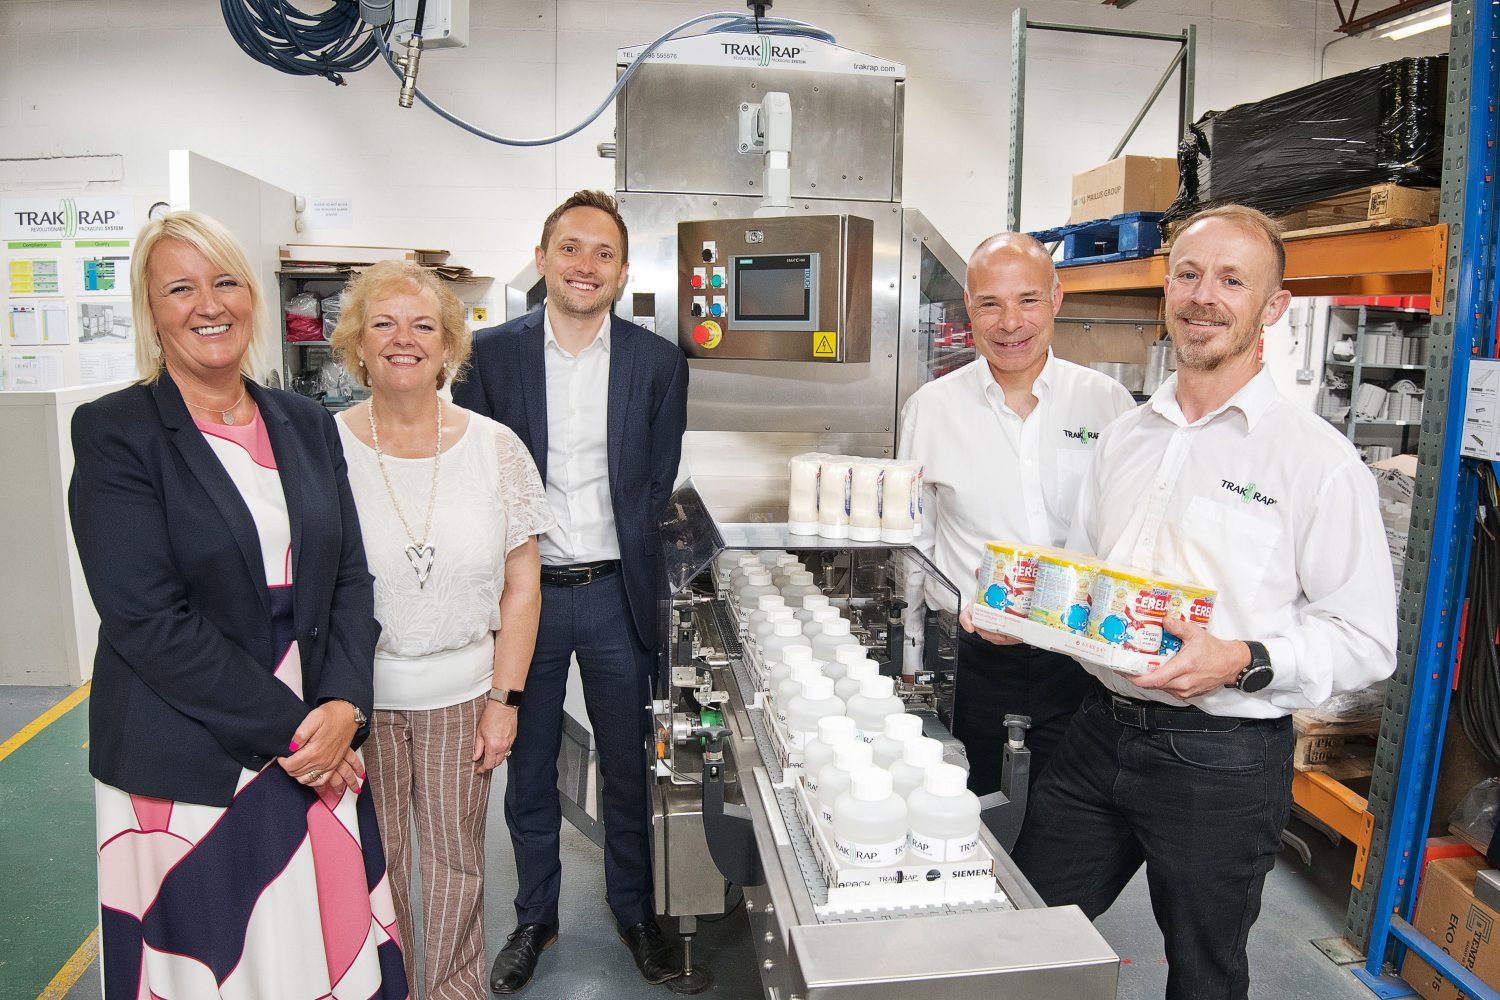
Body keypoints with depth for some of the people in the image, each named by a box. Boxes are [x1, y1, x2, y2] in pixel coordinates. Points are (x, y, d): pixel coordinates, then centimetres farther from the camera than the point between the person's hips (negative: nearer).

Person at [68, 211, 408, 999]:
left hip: (321, 748, 4)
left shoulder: (307, 425, 8)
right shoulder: (113, 433, -7)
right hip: (188, 770, -4)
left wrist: (343, 707, -9)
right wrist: (287, 730, -14)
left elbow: (349, 577, 6)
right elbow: (147, 618, -14)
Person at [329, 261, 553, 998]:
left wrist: (503, 699, -4)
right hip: (359, 694, 0)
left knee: (456, 857, 13)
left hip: (462, 694, 1)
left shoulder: (495, 447, -3)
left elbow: (521, 586, -1)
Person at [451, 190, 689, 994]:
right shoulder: (490, 353, -2)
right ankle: (535, 917, 35)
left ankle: (634, 912, 34)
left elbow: (657, 485, 4)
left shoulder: (658, 363, -1)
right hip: (524, 592, 0)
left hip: (616, 594, 0)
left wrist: (621, 567, -2)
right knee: (528, 769, 15)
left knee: (629, 767, 13)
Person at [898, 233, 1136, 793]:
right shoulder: (931, 409, 0)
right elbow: (912, 546, 4)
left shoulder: (1108, 402, 1)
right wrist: (965, 608, -10)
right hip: (975, 659, 0)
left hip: (1082, 658, 1)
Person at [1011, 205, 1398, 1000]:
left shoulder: (1316, 457, -9)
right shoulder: (1125, 436, 9)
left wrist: (1245, 662, -25)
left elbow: (1365, 640, -10)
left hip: (1222, 760, -4)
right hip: (1100, 731, 5)